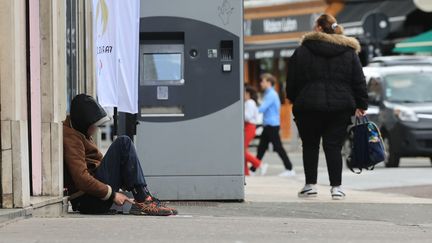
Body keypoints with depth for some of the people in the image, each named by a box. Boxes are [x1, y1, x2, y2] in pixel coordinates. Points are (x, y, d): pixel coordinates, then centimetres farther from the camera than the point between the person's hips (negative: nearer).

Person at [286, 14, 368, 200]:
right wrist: (361, 105, 11)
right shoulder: (349, 52, 7)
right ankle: (336, 187, -1)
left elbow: (291, 82, 4)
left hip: (308, 107, -1)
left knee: (310, 146, 10)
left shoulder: (302, 51, 1)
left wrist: (294, 100, 18)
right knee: (333, 146, 4)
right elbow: (359, 82, 6)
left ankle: (310, 185, 9)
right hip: (340, 107, 2)